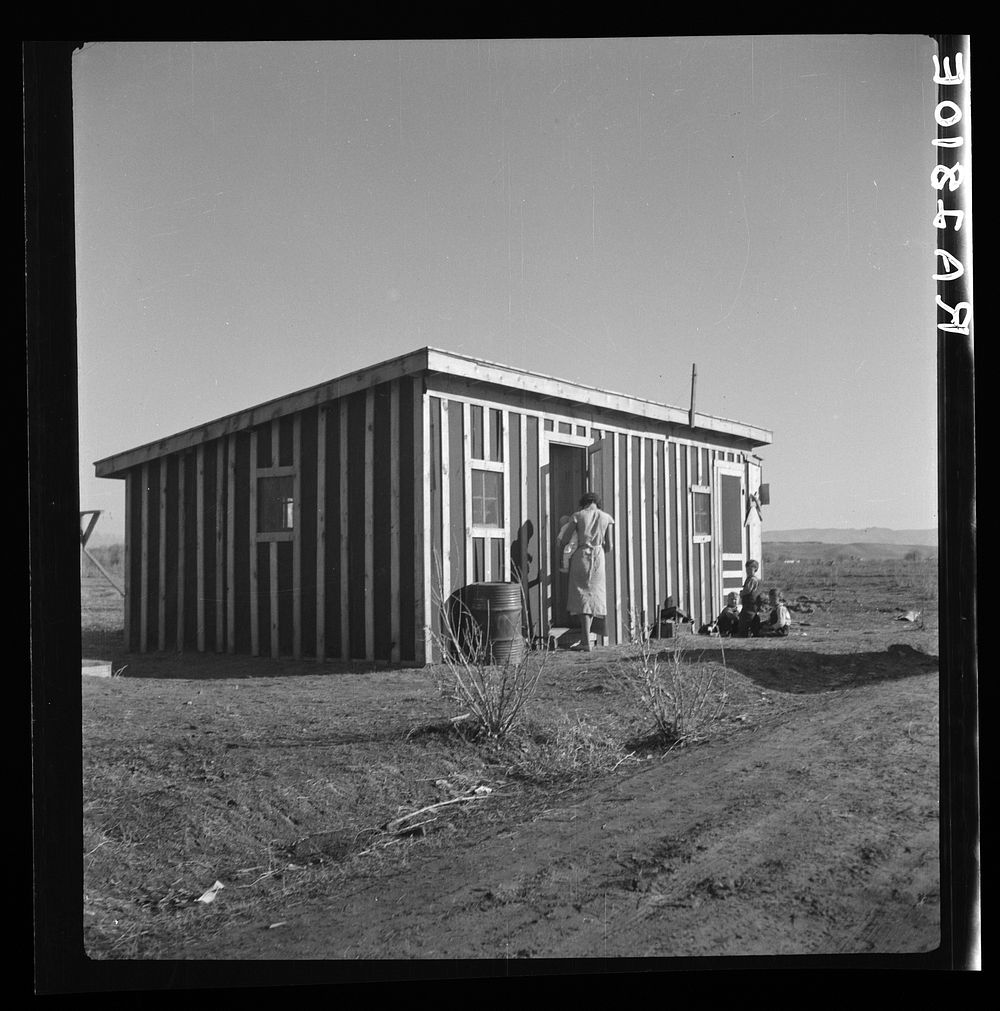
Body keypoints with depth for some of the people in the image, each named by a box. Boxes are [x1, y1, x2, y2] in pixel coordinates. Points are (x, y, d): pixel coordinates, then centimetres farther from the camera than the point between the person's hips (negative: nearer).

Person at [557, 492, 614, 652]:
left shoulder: (577, 516, 0)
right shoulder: (606, 518, 5)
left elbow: (563, 541, 1)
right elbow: (609, 546, 5)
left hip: (580, 556, -1)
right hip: (598, 558, 2)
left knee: (582, 597, 3)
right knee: (593, 595, 14)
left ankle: (587, 642, -6)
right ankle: (585, 638, 18)